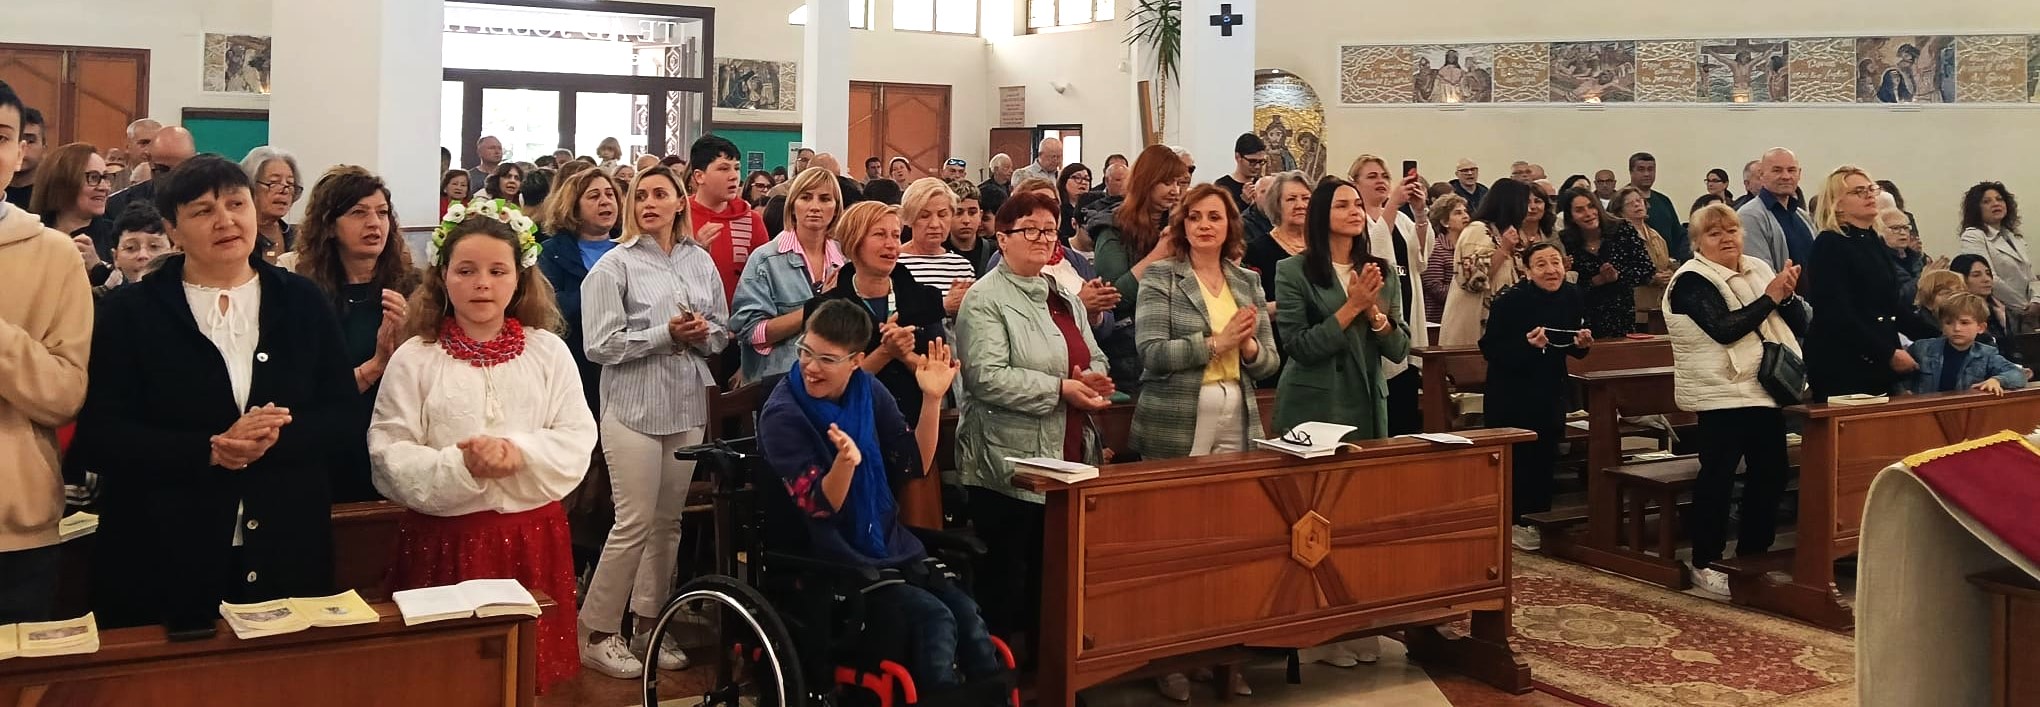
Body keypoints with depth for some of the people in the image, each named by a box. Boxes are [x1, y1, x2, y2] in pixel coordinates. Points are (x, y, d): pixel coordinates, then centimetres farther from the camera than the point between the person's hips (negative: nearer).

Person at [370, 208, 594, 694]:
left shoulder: (548, 351, 4)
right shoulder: (414, 359, -1)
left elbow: (577, 442, -2)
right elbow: (389, 459, -7)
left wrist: (521, 452, -19)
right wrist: (461, 466, -22)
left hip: (532, 539, 2)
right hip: (444, 541, -1)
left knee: (529, 670, 9)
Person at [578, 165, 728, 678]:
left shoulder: (700, 260, 11)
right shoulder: (615, 265, -4)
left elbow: (722, 331, 14)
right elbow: (600, 345, -11)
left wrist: (702, 334, -8)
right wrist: (666, 334, -16)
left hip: (688, 405, 5)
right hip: (634, 407, -5)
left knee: (668, 521, 9)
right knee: (635, 523, -7)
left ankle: (648, 625, 20)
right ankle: (597, 633, 6)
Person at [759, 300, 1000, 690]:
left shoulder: (869, 392, 2)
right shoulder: (782, 415, -13)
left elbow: (916, 466, 3)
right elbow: (820, 508, -16)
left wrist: (931, 399, -9)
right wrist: (845, 461, -36)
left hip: (889, 544, 5)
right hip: (830, 560, -5)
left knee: (970, 617, -16)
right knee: (933, 618, -24)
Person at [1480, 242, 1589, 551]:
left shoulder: (1572, 297, -2)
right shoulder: (1510, 300, -19)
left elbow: (1568, 346, 12)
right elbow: (1490, 350, -20)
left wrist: (1581, 344, -10)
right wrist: (1527, 344, -32)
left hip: (1551, 390, 6)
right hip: (1511, 392, -6)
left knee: (1546, 455, 11)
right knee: (1516, 456, -3)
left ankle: (1539, 517, 24)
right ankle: (1513, 522, 9)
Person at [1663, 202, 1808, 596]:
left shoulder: (1758, 269, 13)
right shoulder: (1692, 280, -8)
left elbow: (1799, 323, 10)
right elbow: (1723, 329, -20)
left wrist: (1787, 295, -9)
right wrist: (1769, 298, -17)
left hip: (1766, 389, 7)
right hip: (1723, 394, -7)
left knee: (1770, 473, 10)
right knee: (1718, 478, -5)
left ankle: (1754, 554, 23)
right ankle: (1705, 563, 4)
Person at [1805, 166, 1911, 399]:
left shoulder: (1876, 243, 17)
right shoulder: (1828, 245, -8)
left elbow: (1893, 307, 21)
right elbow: (1838, 315, -15)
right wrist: (1889, 353, -15)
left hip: (1881, 367, 8)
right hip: (1841, 367, -8)